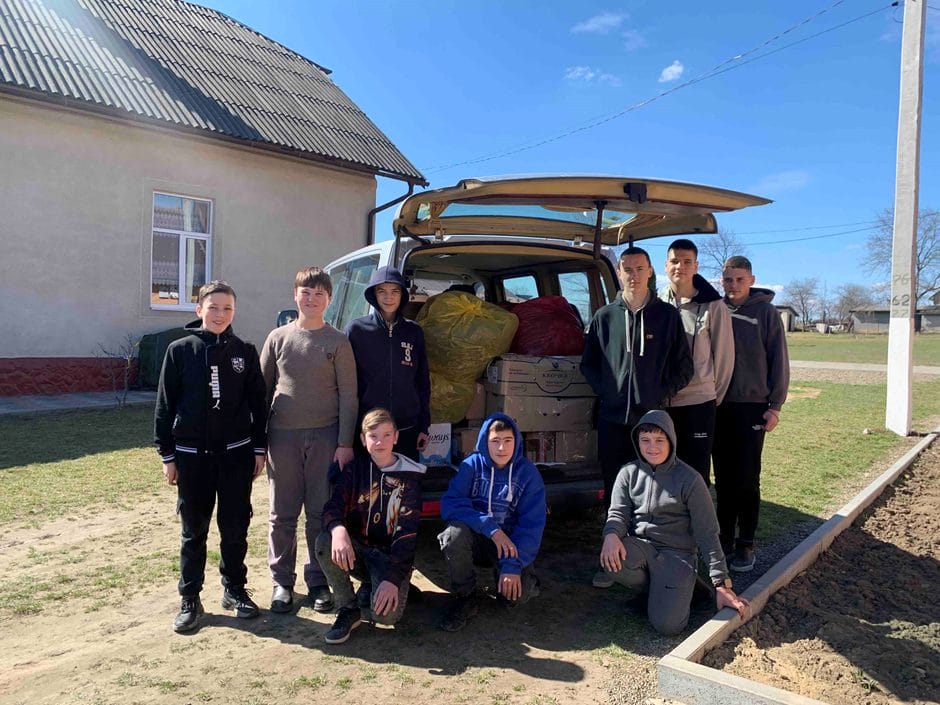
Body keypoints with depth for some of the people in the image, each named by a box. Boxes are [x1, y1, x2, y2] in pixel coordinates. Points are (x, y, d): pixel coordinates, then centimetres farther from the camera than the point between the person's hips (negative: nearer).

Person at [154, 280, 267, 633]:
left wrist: (259, 448, 3)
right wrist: (167, 454, -1)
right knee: (194, 530, 9)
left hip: (236, 453, 1)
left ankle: (235, 588, 27)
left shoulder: (244, 352, 2)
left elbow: (257, 402, 5)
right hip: (192, 455, -1)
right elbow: (165, 405, 0)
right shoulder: (180, 350, -2)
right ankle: (189, 599, 21)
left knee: (236, 526, 9)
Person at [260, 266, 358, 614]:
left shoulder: (338, 342, 1)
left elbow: (348, 396, 0)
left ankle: (318, 582, 20)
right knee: (282, 514, 8)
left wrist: (345, 442, -6)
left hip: (324, 436, -1)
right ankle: (282, 581, 23)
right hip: (283, 436, 1)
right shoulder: (278, 338, 6)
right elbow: (263, 388, 9)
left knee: (321, 513, 6)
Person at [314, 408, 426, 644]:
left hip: (390, 555, -2)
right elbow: (332, 507, -10)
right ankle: (349, 609, -8)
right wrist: (338, 530, -35)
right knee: (324, 543, -30)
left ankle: (370, 588, 11)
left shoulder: (409, 477, -6)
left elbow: (407, 533, -13)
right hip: (356, 549, 3)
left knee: (386, 614, -27)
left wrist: (393, 577, -25)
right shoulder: (355, 468, 2)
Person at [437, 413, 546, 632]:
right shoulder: (472, 465, -9)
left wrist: (513, 565, -25)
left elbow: (532, 525, -13)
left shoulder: (528, 472, -9)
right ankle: (465, 597, -8)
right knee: (454, 533, -32)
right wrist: (491, 528, -30)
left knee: (516, 594, -26)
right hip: (477, 539, 1)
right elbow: (449, 505, -20)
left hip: (511, 543, -1)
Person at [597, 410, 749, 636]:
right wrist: (611, 534, -28)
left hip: (676, 552, -3)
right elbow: (618, 512, -3)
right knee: (610, 558, -32)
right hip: (639, 546, 3)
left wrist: (722, 584, -10)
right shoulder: (629, 473, 3)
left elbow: (708, 534, -6)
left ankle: (674, 591, 13)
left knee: (668, 624, -24)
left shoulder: (689, 479, -7)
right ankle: (655, 589, 1)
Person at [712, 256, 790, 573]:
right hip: (717, 406, 3)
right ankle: (725, 538, 20)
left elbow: (779, 362, -2)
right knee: (723, 478, 10)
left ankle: (745, 544, 12)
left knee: (747, 479, 1)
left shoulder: (766, 313, -2)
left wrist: (774, 406, -6)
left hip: (752, 406, -3)